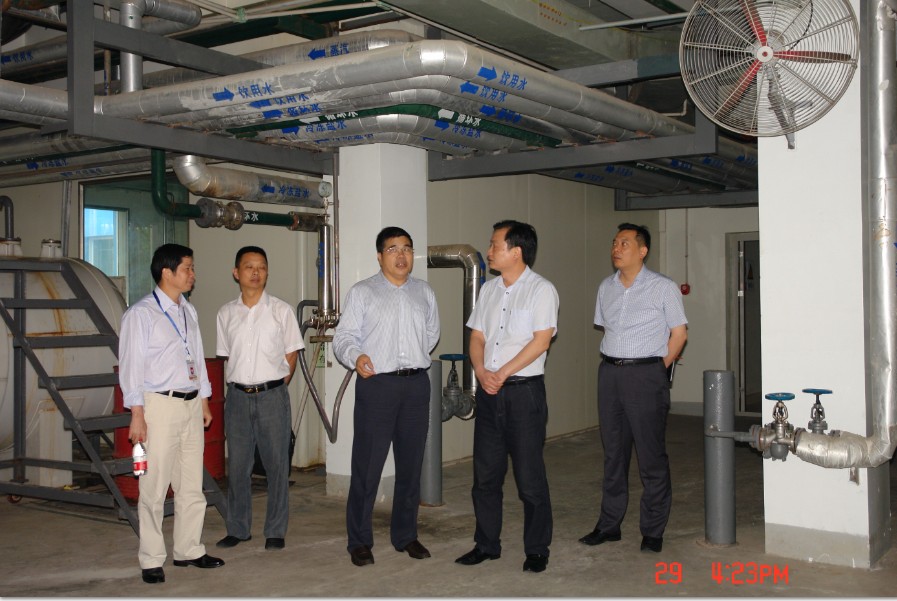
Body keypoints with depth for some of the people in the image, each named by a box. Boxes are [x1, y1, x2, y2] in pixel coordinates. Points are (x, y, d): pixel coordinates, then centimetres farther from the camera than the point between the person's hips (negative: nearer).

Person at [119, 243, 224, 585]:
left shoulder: (188, 311, 13)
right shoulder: (141, 314, -8)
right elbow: (131, 366, -10)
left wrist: (204, 400, 17)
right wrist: (137, 414, -13)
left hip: (192, 403, 7)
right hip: (160, 404, -7)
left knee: (192, 484, 12)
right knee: (154, 487, -1)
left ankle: (188, 550, 24)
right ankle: (151, 560, 10)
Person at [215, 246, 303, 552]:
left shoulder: (281, 310, 0)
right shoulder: (226, 313, 7)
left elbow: (291, 354, 4)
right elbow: (226, 355, 14)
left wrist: (276, 387, -1)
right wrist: (240, 385, 5)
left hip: (272, 395, -2)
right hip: (238, 396, 2)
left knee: (277, 464, 2)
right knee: (237, 465, 8)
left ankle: (275, 531, 13)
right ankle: (238, 529, 20)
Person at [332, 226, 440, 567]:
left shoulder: (424, 292, 15)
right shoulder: (362, 292, 1)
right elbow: (343, 337, -5)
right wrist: (356, 356, -24)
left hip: (416, 385, 4)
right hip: (377, 385, -4)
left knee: (411, 463, 10)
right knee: (367, 465, -4)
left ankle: (406, 536, 22)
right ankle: (359, 541, 8)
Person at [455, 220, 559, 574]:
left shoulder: (541, 289, -6)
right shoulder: (488, 289, 13)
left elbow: (540, 341, -13)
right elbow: (477, 336, 12)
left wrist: (502, 373, -15)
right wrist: (481, 371, -7)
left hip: (524, 389, -6)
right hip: (488, 391, 6)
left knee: (529, 476, 0)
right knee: (485, 473, 11)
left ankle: (537, 550, 13)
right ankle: (487, 544, 23)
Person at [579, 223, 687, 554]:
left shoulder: (663, 287, -3)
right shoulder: (606, 287, 11)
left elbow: (679, 333, 0)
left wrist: (657, 370, -3)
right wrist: (614, 365, 10)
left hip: (646, 374, -5)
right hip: (610, 373, 5)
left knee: (651, 455, -1)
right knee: (613, 452, 11)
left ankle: (653, 532, 9)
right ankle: (609, 524, 20)